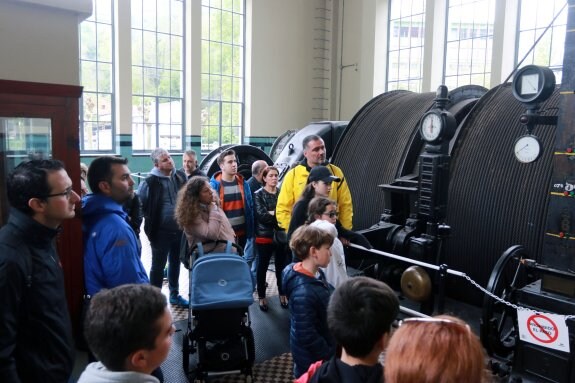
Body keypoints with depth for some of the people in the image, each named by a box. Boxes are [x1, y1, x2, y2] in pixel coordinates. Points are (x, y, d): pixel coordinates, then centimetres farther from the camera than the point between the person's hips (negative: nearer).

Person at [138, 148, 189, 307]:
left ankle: (174, 295, 35)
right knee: (158, 266, 8)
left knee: (175, 263, 19)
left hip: (180, 229, 5)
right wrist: (151, 223, -8)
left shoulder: (180, 176, 2)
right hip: (161, 231, -5)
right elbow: (139, 205, -9)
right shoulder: (150, 182, -14)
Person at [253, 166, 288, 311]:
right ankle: (262, 297, 20)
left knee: (281, 265, 9)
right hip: (264, 236, -2)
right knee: (263, 266, 7)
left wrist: (271, 213, -16)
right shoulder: (259, 195, -2)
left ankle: (282, 294, 26)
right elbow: (261, 215, -13)